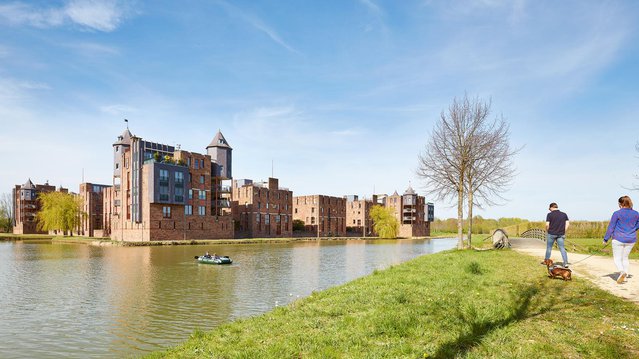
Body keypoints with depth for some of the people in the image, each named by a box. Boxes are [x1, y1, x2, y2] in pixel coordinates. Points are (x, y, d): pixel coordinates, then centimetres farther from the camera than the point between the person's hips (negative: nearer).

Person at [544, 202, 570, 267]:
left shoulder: (549, 214, -7)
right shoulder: (564, 214, 5)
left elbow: (547, 225, -12)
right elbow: (567, 224, 2)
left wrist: (547, 231, 5)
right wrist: (564, 232, 8)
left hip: (551, 234, -3)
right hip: (560, 234, 3)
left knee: (549, 248, 11)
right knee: (562, 248, 6)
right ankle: (565, 263, -3)